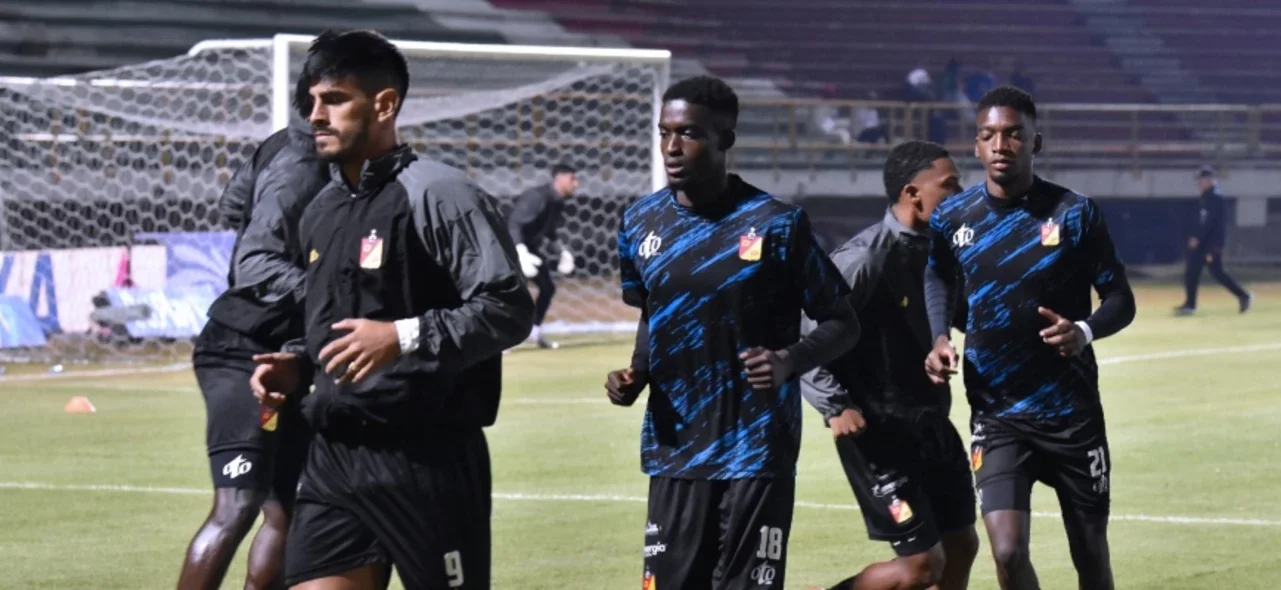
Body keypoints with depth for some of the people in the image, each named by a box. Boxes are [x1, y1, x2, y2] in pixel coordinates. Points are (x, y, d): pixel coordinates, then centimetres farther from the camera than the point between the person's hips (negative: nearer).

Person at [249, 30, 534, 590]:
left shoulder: (437, 194, -10)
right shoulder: (321, 211, 15)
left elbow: (508, 307, -17)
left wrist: (404, 337, -26)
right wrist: (295, 361, 9)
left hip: (428, 459, -7)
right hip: (333, 457, 7)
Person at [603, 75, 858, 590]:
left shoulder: (776, 224, -9)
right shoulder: (641, 223, 5)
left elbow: (840, 323, -2)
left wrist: (790, 362, -21)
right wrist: (637, 376, 1)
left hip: (756, 451, -4)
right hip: (675, 452, 4)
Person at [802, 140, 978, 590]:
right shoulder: (866, 257, -20)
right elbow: (803, 334, -19)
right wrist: (837, 407, -20)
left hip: (931, 425, 8)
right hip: (878, 432, -8)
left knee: (960, 547, 10)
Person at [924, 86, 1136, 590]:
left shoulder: (1075, 213, -7)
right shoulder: (951, 220, -1)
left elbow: (1120, 299, -2)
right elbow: (937, 282, 19)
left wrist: (1085, 331, -23)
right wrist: (940, 340, 0)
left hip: (1072, 411, 0)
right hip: (996, 412, 1)